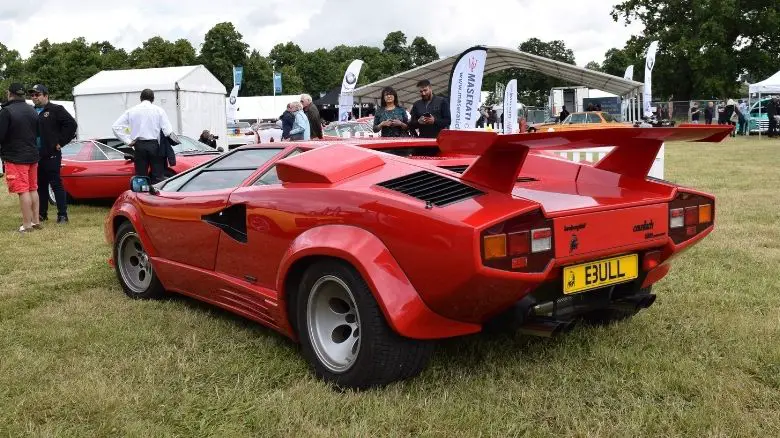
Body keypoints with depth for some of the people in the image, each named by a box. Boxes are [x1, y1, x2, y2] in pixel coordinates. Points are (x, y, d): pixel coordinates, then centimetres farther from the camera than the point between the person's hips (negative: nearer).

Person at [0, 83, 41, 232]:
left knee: (23, 191, -6)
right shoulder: (32, 110, 10)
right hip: (33, 155, 7)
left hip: (15, 158, -7)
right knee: (33, 189, 15)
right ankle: (35, 221, 20)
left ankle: (27, 225, -4)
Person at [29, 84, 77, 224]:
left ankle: (62, 214, -2)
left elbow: (71, 124, -12)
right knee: (40, 185, 12)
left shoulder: (56, 110, -4)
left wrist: (60, 142, -11)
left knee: (56, 184, -5)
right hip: (36, 155, 7)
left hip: (51, 155, -6)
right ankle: (42, 214, 21)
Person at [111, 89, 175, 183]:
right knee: (157, 177, 2)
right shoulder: (158, 110, 0)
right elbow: (168, 131, -9)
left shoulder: (131, 111, 7)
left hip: (139, 146, 2)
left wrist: (128, 141, 3)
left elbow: (115, 126, 2)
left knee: (140, 176, 6)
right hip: (154, 145, -2)